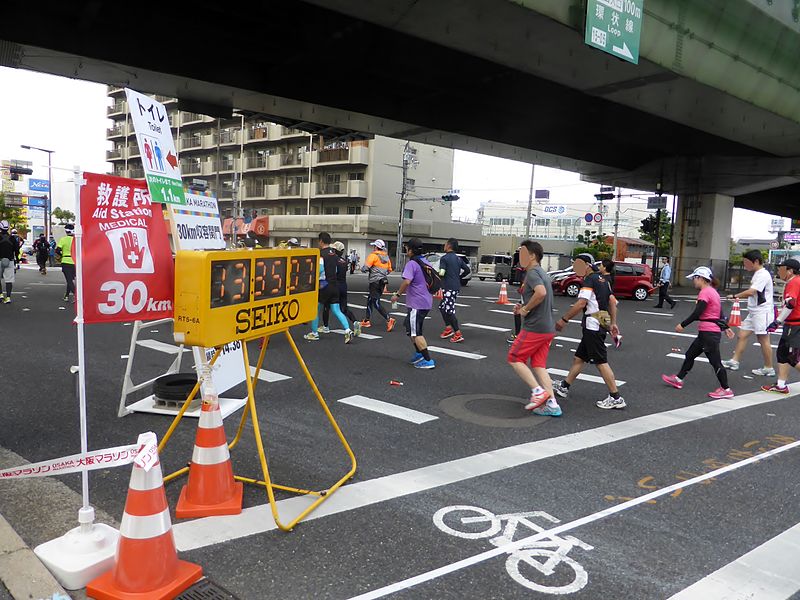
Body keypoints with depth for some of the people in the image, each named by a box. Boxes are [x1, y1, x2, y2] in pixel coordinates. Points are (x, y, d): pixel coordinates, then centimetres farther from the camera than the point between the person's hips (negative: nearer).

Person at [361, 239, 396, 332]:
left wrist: (362, 268, 6)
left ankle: (389, 319, -21)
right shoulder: (386, 257, 11)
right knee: (370, 300, 19)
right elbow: (389, 270, 19)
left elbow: (364, 269, -16)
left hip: (375, 282, -8)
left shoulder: (373, 255, -12)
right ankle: (367, 320, 25)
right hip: (383, 281, 8)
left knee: (376, 303, -8)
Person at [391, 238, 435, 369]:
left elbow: (407, 281, -26)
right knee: (409, 326, 23)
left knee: (416, 333, -2)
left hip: (417, 303, -9)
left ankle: (428, 360, -2)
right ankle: (418, 354, 27)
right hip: (427, 302, 9)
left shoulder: (411, 264, -14)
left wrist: (398, 294, -15)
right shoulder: (426, 263, 13)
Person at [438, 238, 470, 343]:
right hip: (456, 286, 8)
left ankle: (458, 334, -8)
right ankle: (448, 328, 20)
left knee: (449, 311, -5)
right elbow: (467, 270, 16)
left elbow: (441, 273, -19)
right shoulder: (458, 259, 13)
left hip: (448, 287, -8)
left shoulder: (444, 258, -10)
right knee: (442, 307, 20)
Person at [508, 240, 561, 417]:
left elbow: (541, 292, -32)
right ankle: (552, 404, 5)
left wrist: (526, 308, -18)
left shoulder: (532, 273, -12)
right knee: (539, 365, 10)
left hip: (534, 328, -9)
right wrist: (523, 308, 13)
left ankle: (538, 391, -4)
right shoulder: (542, 273, 19)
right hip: (548, 328, 9)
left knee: (514, 359, 3)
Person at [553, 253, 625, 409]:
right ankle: (564, 386, 26)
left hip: (592, 325, -10)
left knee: (601, 362, -7)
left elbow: (581, 303, -22)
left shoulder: (590, 280, -13)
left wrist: (564, 319, -17)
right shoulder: (602, 279, 17)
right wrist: (613, 323, 21)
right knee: (580, 357, 16)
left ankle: (616, 398, -4)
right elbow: (612, 301, 19)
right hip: (599, 325, 10)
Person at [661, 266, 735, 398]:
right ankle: (678, 379, 26)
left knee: (715, 361, -3)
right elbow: (720, 314, 18)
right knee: (690, 354, 17)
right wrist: (725, 328, 23)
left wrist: (682, 325, -14)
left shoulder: (705, 292, -17)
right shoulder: (713, 291, 14)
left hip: (709, 333, -10)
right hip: (706, 333, 10)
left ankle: (726, 390, 5)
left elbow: (696, 313, -21)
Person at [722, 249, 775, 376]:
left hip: (762, 312, -10)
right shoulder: (757, 274, 14)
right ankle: (734, 361, 13)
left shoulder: (763, 274, -16)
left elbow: (751, 292, -25)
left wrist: (735, 296, -14)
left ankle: (769, 369, 8)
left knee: (763, 340, -2)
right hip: (753, 312, 10)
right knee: (742, 335, 8)